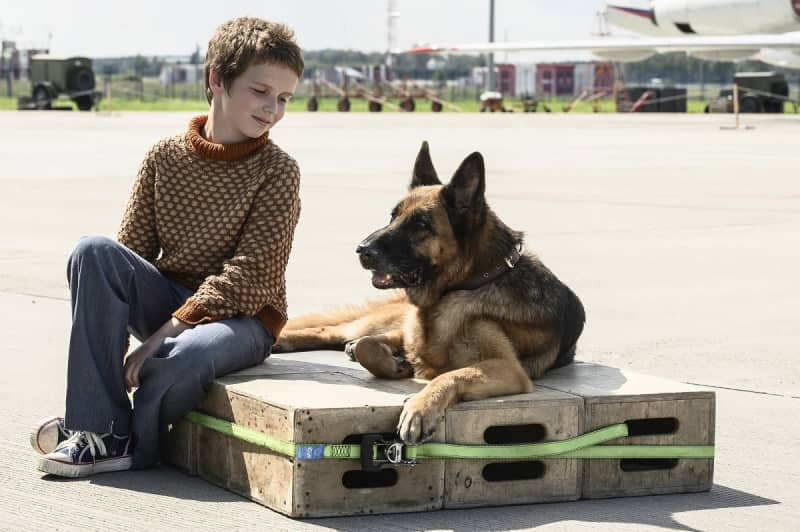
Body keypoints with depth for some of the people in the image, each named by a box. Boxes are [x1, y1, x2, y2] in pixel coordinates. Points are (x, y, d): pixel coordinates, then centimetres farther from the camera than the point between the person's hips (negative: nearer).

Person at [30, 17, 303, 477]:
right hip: (166, 299, 4)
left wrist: (162, 336, -23)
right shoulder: (166, 156, 3)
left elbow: (249, 275, -16)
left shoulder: (277, 171, -8)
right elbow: (132, 250, 3)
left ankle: (134, 442, -5)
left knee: (185, 357, -39)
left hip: (242, 316, -4)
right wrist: (108, 329, -14)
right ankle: (101, 430, -23)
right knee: (93, 251, -24)